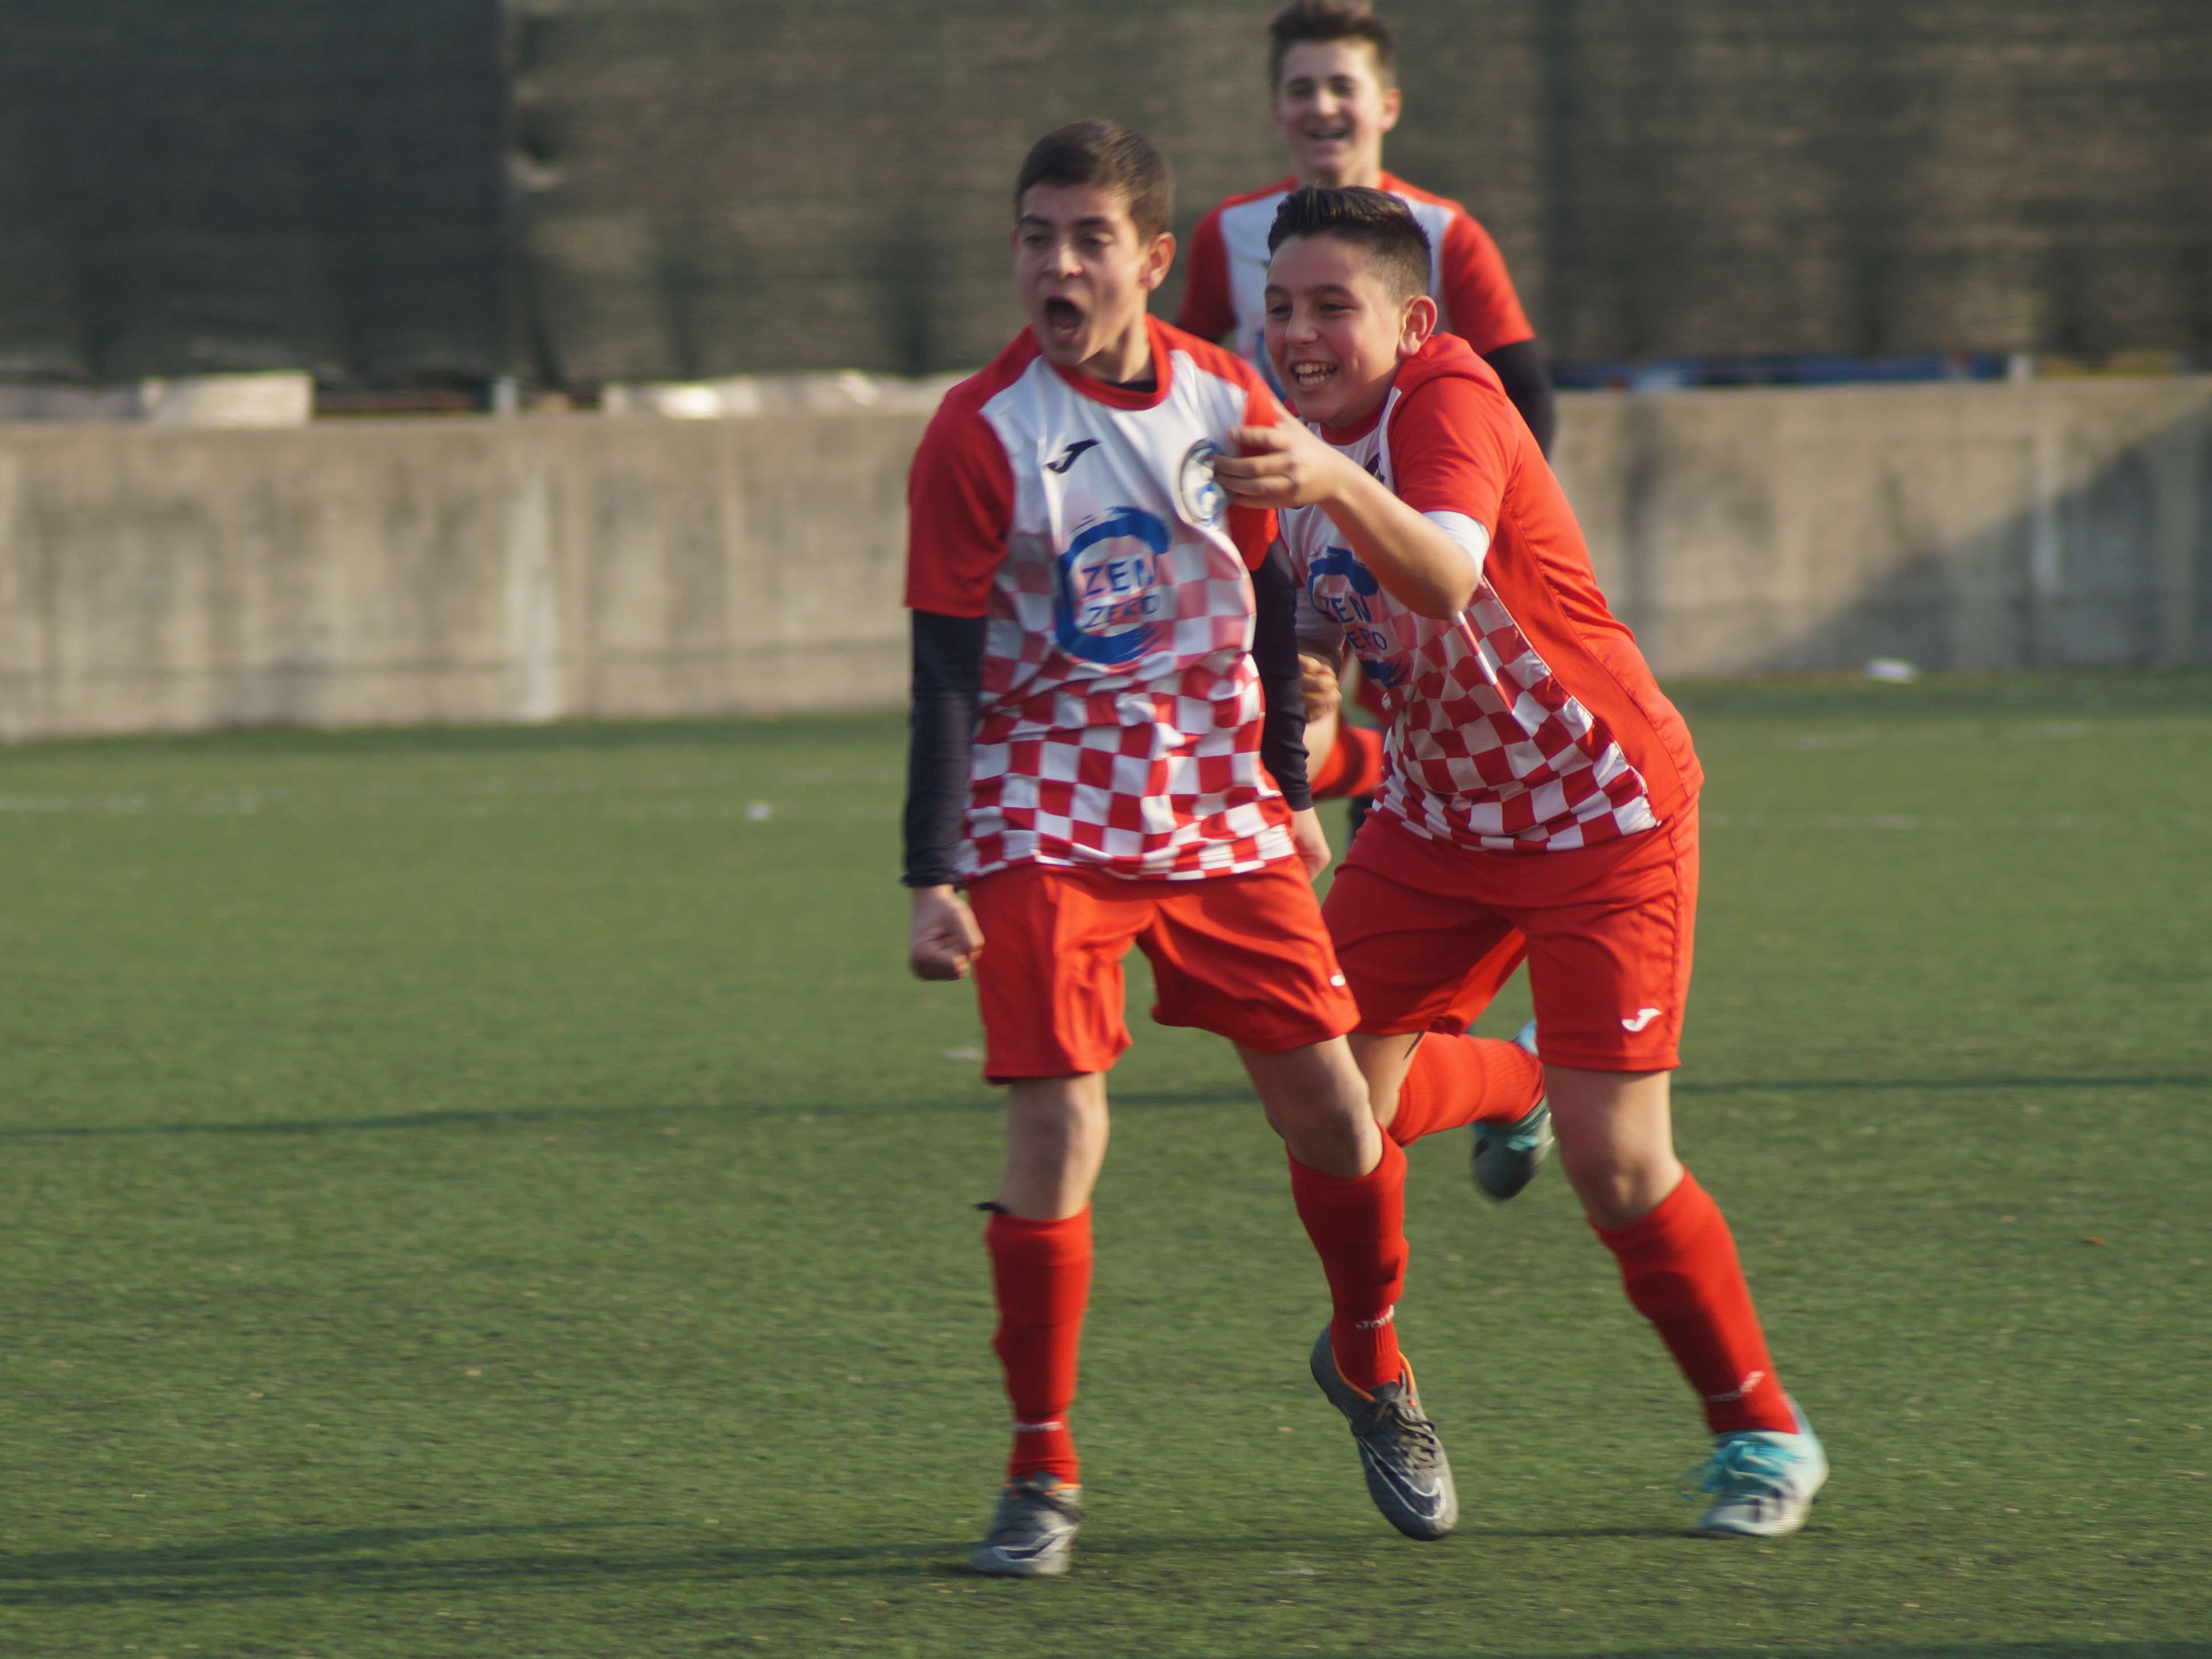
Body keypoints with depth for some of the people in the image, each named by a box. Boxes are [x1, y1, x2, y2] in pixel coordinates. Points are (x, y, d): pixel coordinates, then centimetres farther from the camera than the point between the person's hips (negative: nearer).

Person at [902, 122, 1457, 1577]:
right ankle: (1042, 1471, -2)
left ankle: (1372, 1363, 32)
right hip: (1044, 835, -4)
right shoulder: (980, 436, -11)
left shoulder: (1229, 406, 0)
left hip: (1222, 822, 4)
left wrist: (1292, 792, 19)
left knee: (1331, 1109, 4)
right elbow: (946, 672, -10)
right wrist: (933, 878, -14)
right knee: (1057, 1129, -14)